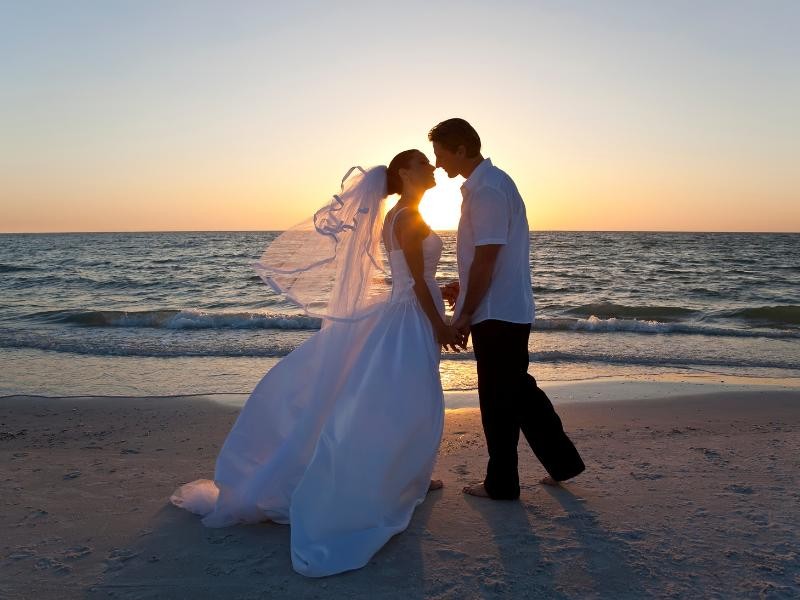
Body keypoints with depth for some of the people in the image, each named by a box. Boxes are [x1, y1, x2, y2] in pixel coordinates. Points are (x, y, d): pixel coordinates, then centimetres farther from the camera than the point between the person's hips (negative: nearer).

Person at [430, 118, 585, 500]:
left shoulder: (487, 190, -18)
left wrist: (466, 314, -15)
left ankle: (501, 484, 18)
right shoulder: (490, 183, 13)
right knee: (518, 389, 19)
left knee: (498, 398, 3)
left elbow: (485, 260, -21)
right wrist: (463, 289, 18)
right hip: (509, 309, 10)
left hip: (496, 313, -10)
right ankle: (562, 462, 29)